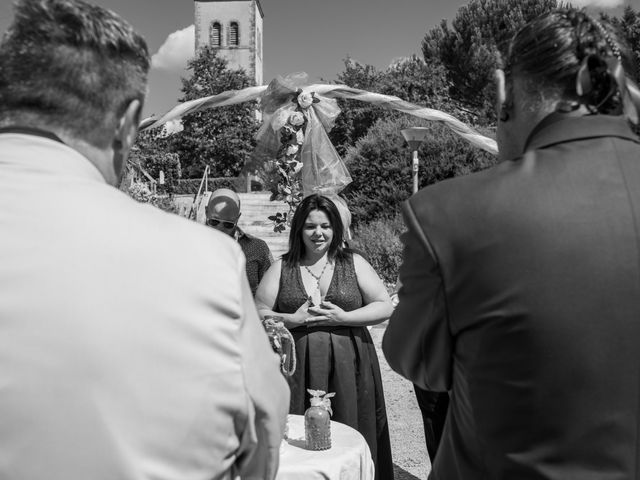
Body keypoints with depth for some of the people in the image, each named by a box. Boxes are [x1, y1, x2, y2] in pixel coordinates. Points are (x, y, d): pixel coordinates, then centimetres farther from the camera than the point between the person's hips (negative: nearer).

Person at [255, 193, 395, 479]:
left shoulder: (353, 263, 5)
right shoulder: (282, 268, 6)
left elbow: (385, 307, 1)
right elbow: (258, 314, 4)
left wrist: (343, 318, -11)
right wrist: (293, 320, -12)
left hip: (348, 369, 0)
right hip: (297, 369, 0)